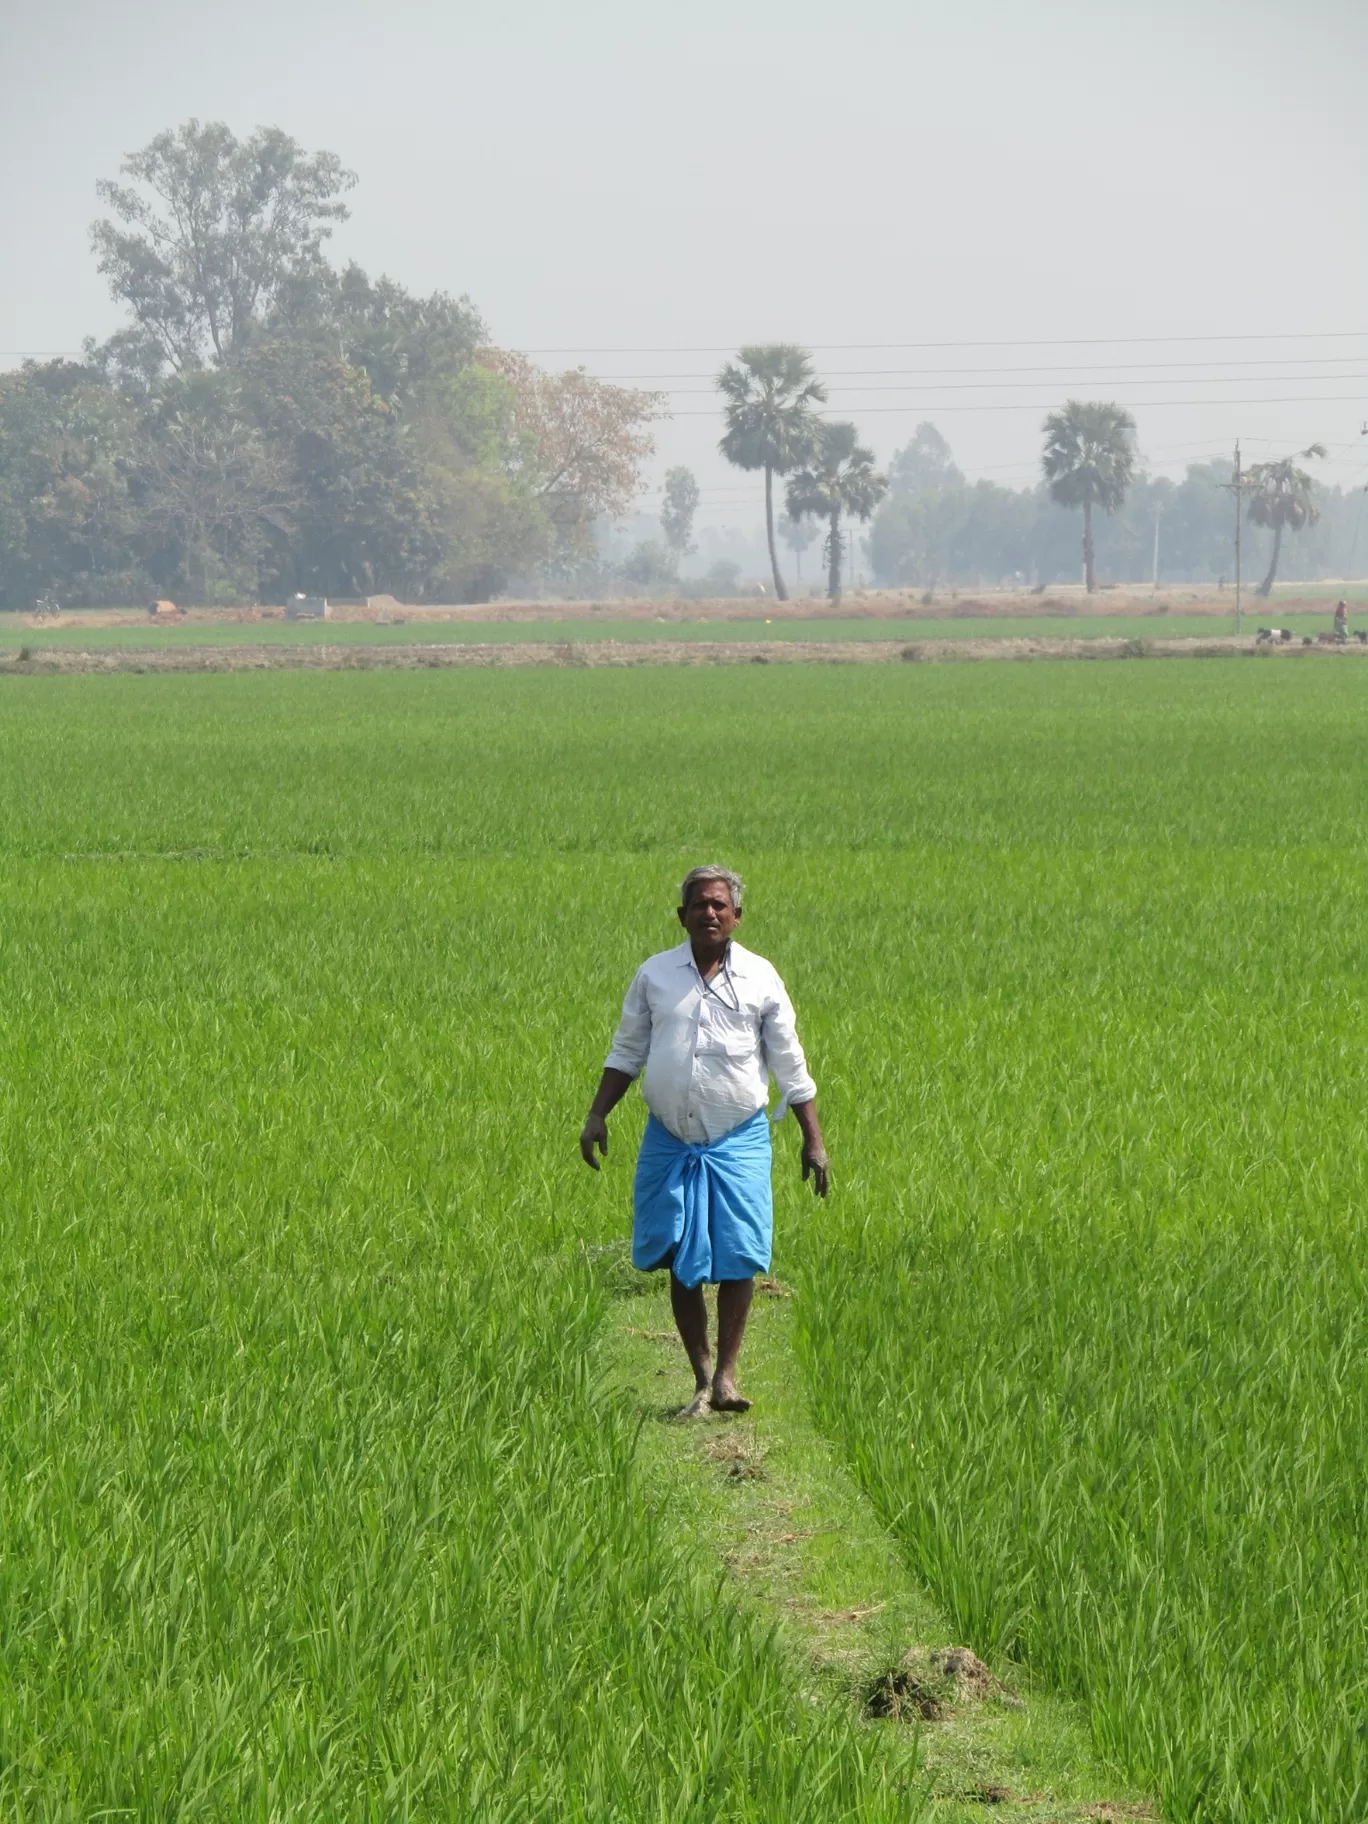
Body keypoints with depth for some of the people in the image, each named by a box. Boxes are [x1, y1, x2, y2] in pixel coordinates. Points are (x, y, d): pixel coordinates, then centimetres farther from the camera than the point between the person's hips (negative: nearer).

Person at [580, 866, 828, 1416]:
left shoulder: (760, 977, 2)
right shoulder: (654, 974, 6)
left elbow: (790, 1066, 7)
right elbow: (626, 1052, 15)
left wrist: (813, 1140, 5)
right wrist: (597, 1116, 6)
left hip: (738, 1142, -1)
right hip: (669, 1142, 2)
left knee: (737, 1260, -7)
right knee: (682, 1264, 2)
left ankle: (726, 1373, 2)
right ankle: (701, 1379, 10)